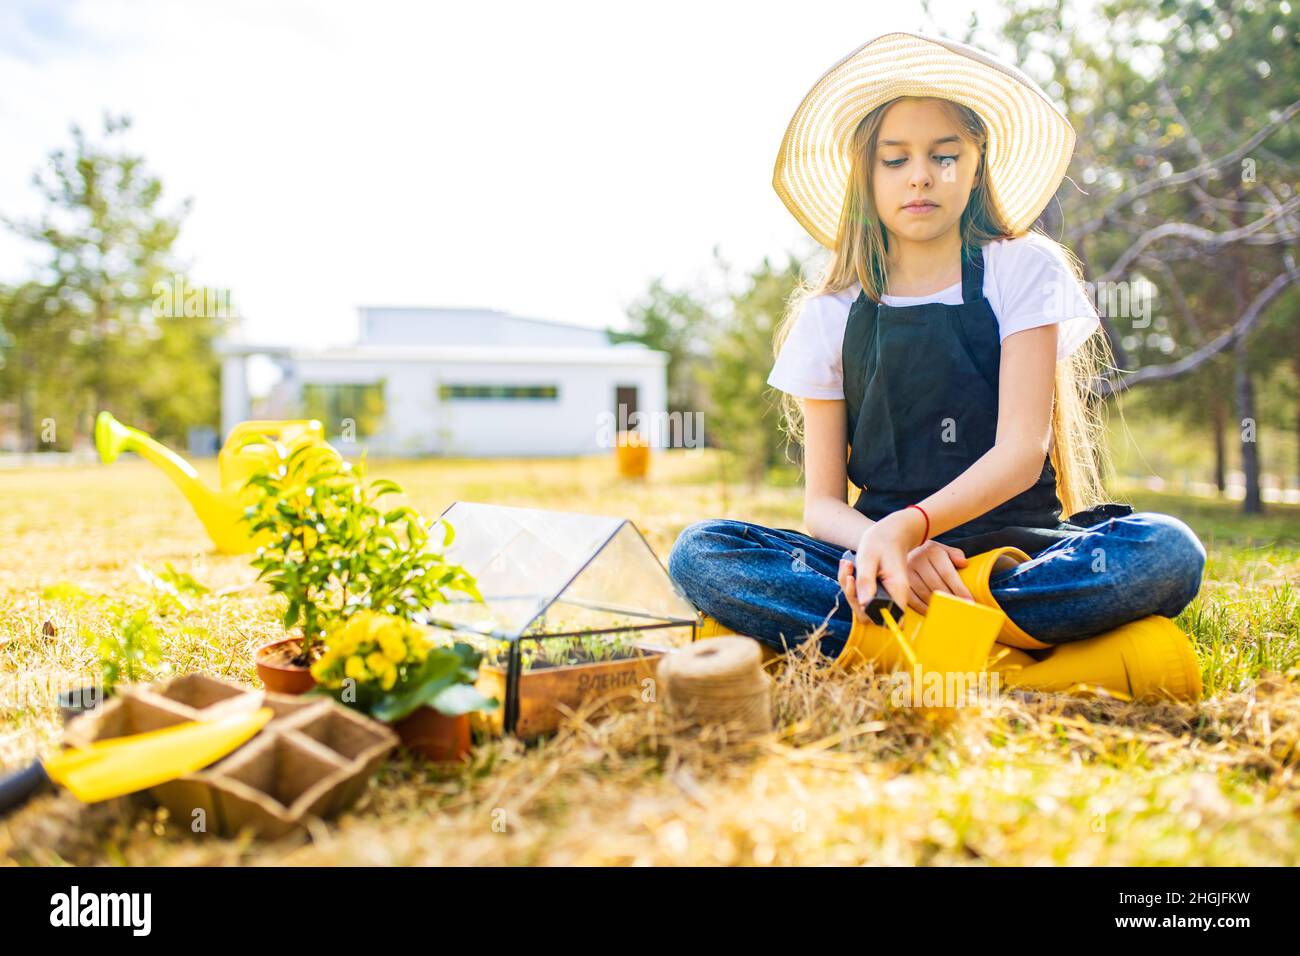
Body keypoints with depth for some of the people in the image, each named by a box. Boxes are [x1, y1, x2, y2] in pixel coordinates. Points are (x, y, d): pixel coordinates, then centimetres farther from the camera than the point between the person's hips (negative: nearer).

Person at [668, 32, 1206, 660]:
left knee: (1167, 551, -30)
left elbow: (1022, 450, -8)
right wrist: (885, 547, -23)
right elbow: (821, 503, 2)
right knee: (698, 553, -24)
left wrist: (907, 525, -27)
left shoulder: (1022, 270, 4)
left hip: (1015, 547, -1)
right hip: (882, 544, 1)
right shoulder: (829, 314, 7)